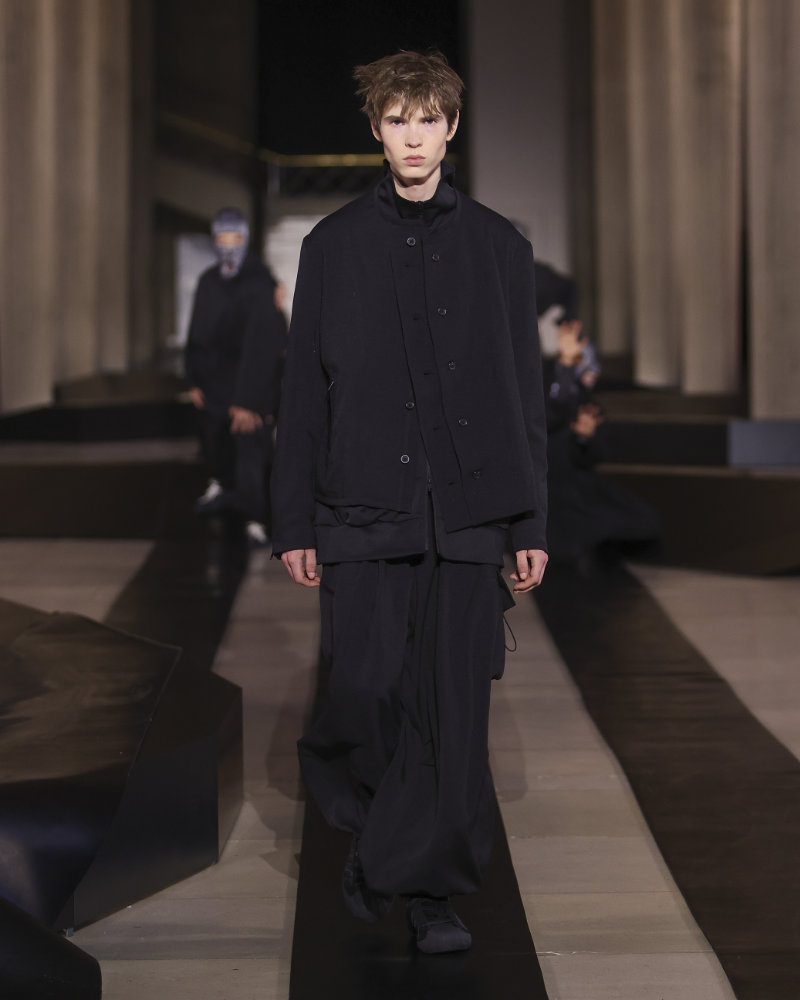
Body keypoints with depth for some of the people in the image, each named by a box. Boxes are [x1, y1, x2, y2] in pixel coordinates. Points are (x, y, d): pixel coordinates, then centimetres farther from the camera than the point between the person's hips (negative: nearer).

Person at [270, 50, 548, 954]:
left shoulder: (499, 247, 9)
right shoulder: (333, 246, 7)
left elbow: (524, 394, 10)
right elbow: (303, 393, 7)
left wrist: (530, 524, 5)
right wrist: (295, 524, 3)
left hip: (466, 510, 1)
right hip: (364, 508, -1)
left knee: (455, 713, 0)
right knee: (368, 693, -6)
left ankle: (431, 887, 14)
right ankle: (363, 810, 25)